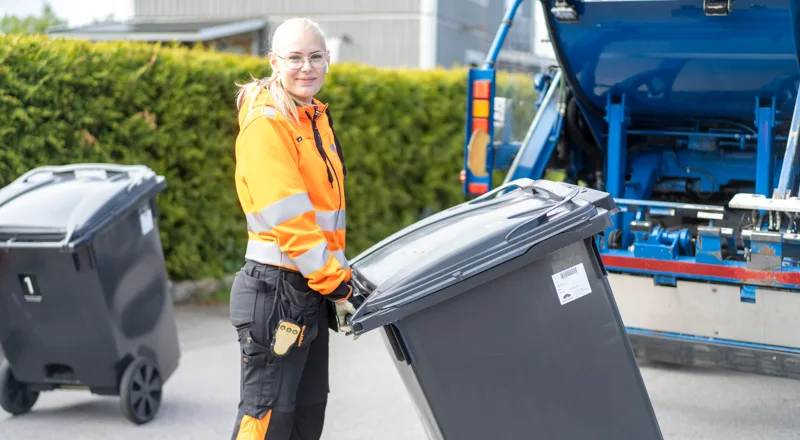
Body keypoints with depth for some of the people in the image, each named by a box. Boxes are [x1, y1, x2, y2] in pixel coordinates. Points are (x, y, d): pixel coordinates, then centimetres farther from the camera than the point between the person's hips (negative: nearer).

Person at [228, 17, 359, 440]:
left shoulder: (316, 117, 14)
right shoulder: (266, 124, -14)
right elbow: (288, 220, -20)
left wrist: (339, 277, 14)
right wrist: (337, 286, -18)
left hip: (312, 293, 9)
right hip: (276, 291, -9)